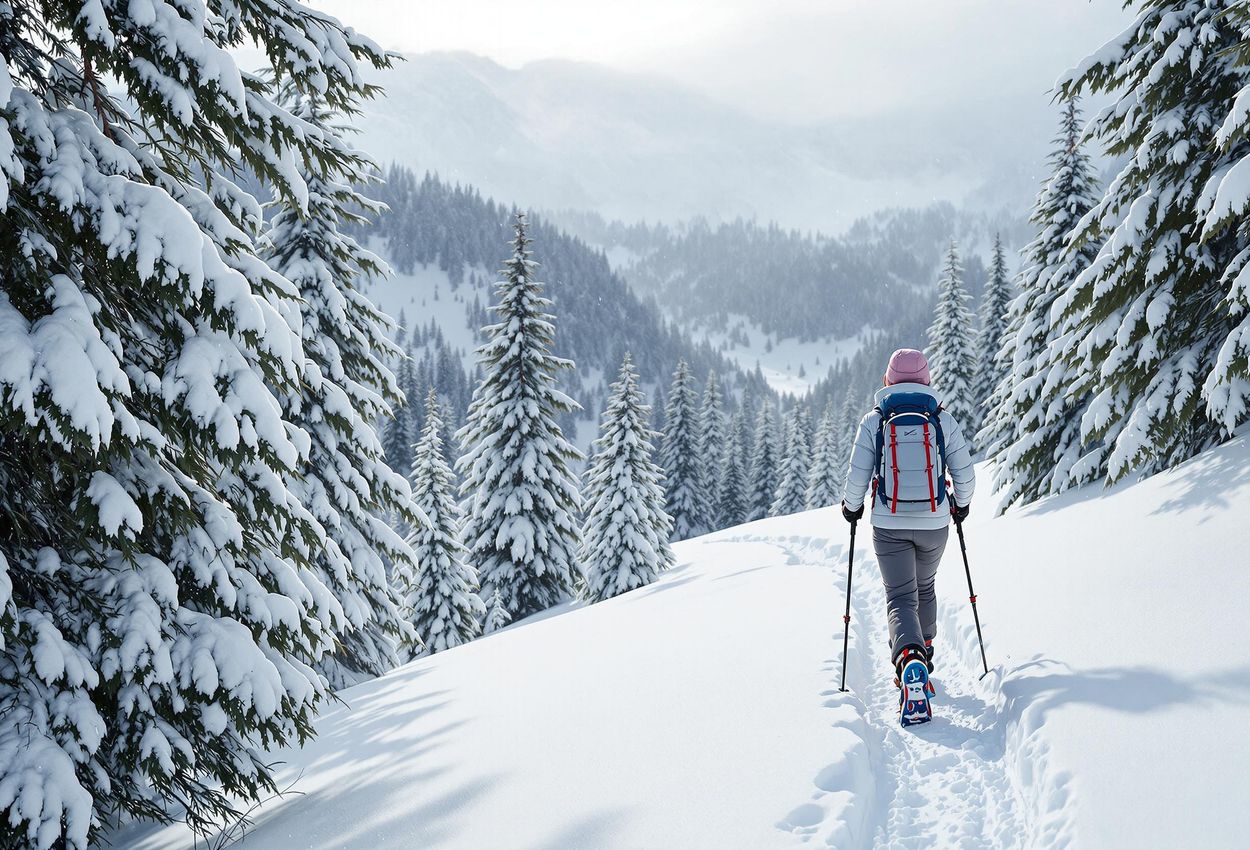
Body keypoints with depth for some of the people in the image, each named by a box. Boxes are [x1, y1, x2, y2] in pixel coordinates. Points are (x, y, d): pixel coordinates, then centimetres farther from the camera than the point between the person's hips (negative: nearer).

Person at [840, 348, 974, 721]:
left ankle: (909, 658, -27)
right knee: (924, 589, 24)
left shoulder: (873, 421, -5)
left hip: (889, 525, -2)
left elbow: (857, 477, -5)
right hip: (934, 523, 2)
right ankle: (923, 654, 36)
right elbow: (964, 475, 0)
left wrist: (852, 507, 14)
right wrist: (961, 504, 21)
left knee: (901, 597, 0)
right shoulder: (944, 421, -2)